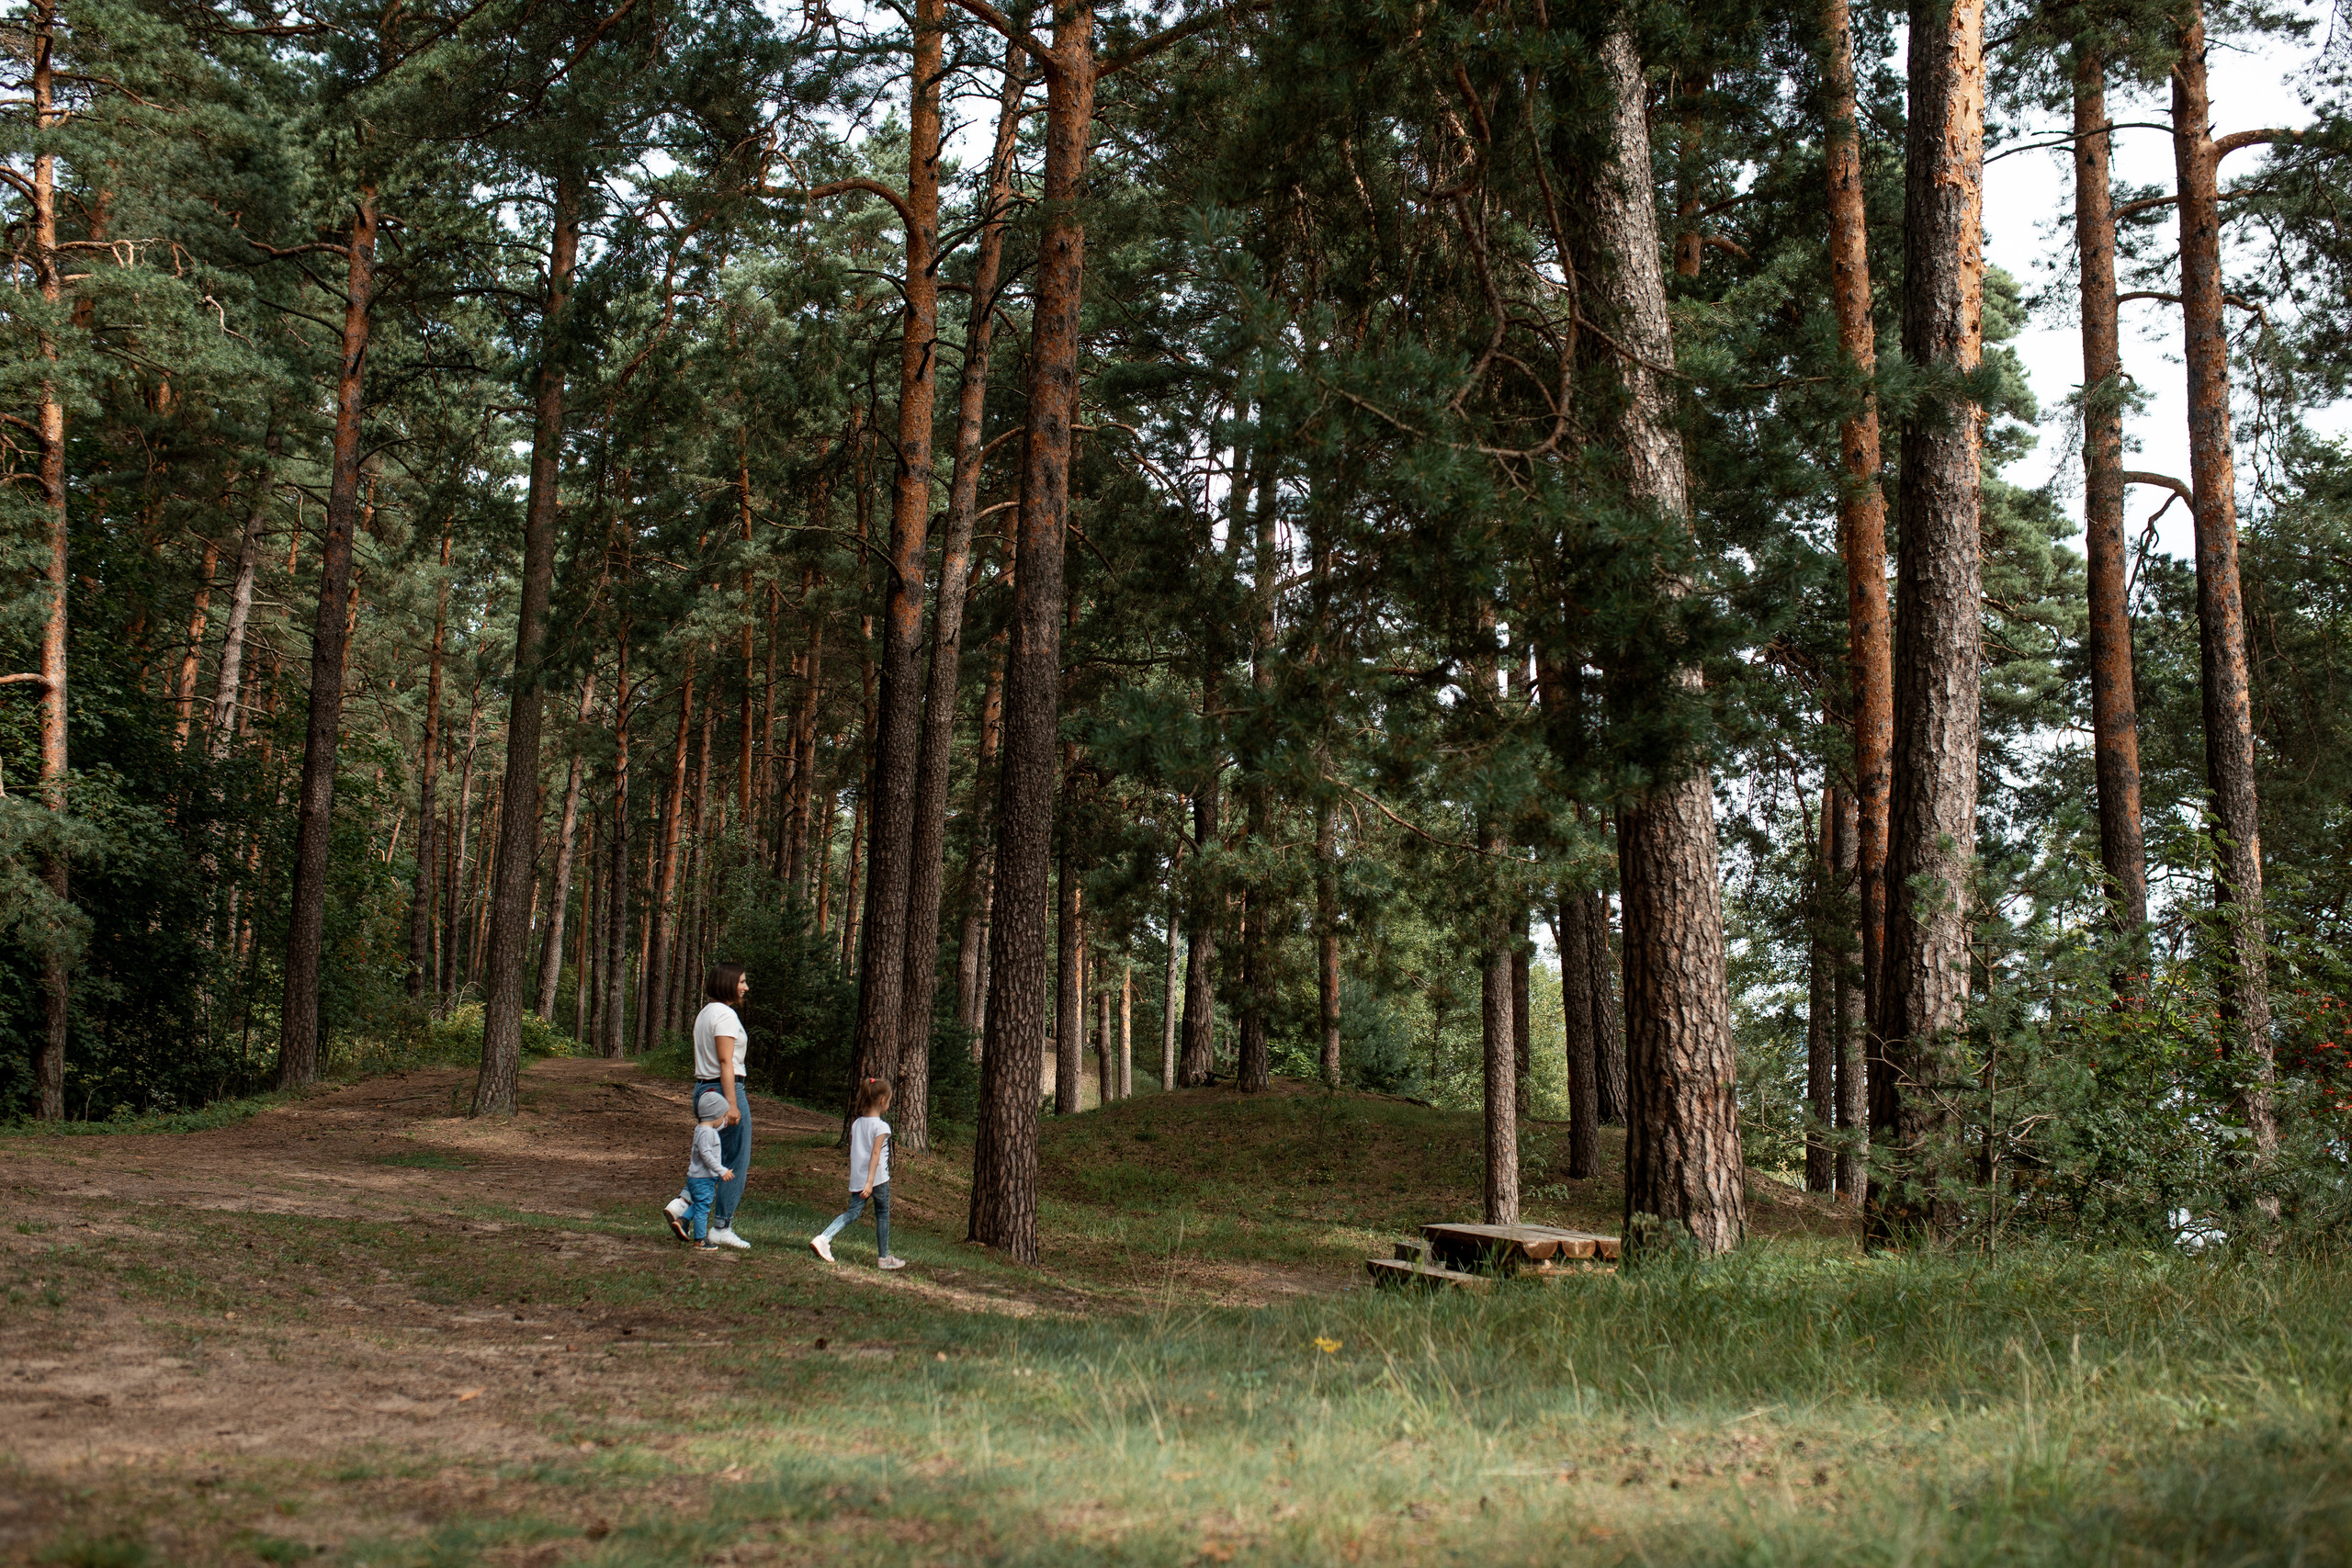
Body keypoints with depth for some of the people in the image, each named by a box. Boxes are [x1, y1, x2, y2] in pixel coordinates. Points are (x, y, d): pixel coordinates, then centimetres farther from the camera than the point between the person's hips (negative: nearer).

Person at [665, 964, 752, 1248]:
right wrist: (732, 1104, -21)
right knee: (736, 1162, -1)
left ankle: (682, 1205, 2)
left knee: (718, 1160, 16)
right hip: (724, 1090, -10)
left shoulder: (705, 1013, 15)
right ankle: (722, 1228, 3)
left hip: (704, 1090, 10)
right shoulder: (725, 1015, -13)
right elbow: (725, 1062, -19)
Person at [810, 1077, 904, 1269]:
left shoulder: (856, 1124, 8)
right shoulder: (881, 1127, -12)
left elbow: (852, 1152, 14)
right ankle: (883, 1258, 17)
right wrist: (870, 1182, -22)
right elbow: (875, 1154, -19)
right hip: (878, 1179, -6)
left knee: (852, 1213, 5)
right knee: (883, 1217, 9)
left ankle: (823, 1238, -16)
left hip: (857, 1179, 6)